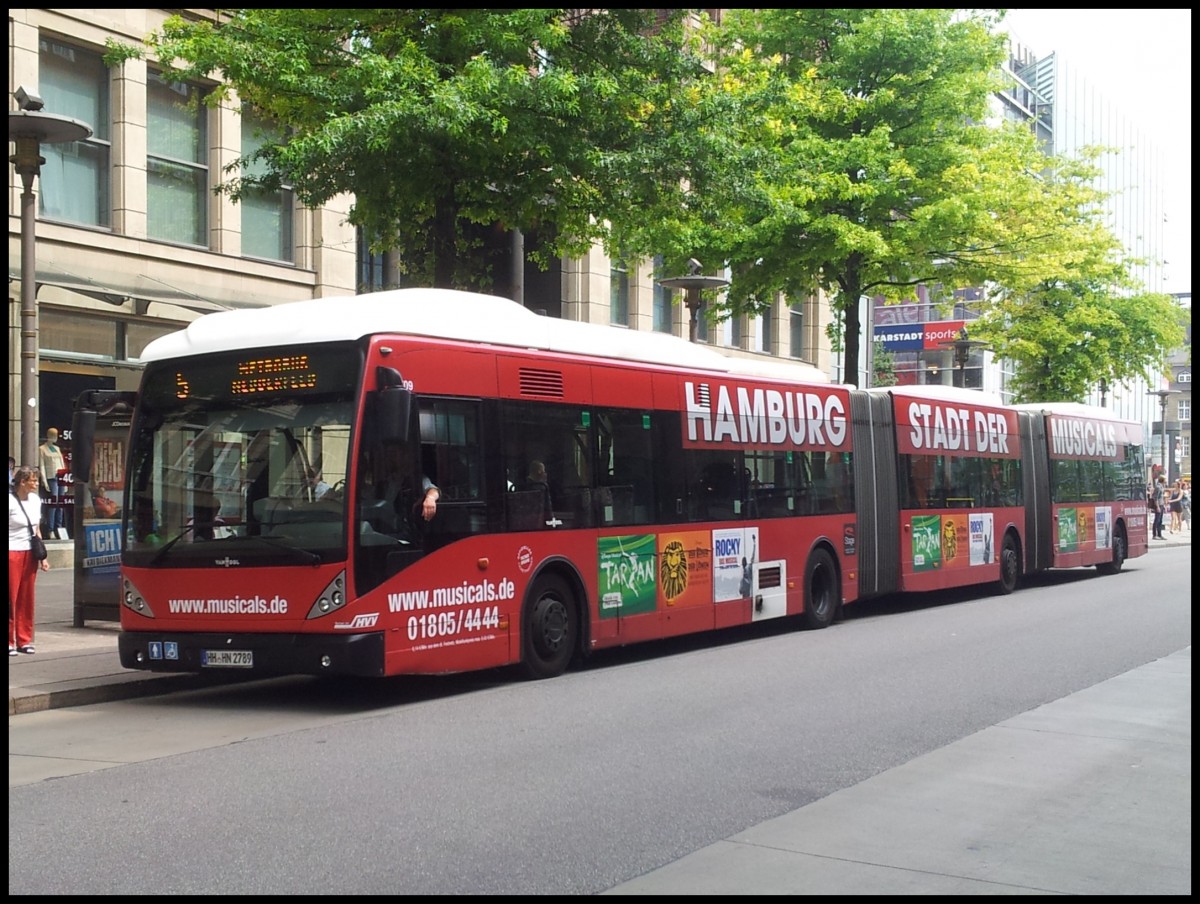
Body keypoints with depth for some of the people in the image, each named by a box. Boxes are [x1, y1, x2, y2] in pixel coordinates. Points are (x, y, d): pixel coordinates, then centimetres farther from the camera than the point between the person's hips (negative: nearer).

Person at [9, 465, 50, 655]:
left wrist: (43, 556, 14)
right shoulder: (10, 501, -11)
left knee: (27, 599, 8)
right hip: (12, 553, -6)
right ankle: (10, 641, 4)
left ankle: (24, 640, 15)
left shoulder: (35, 500, 9)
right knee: (11, 598, -2)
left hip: (30, 554, 6)